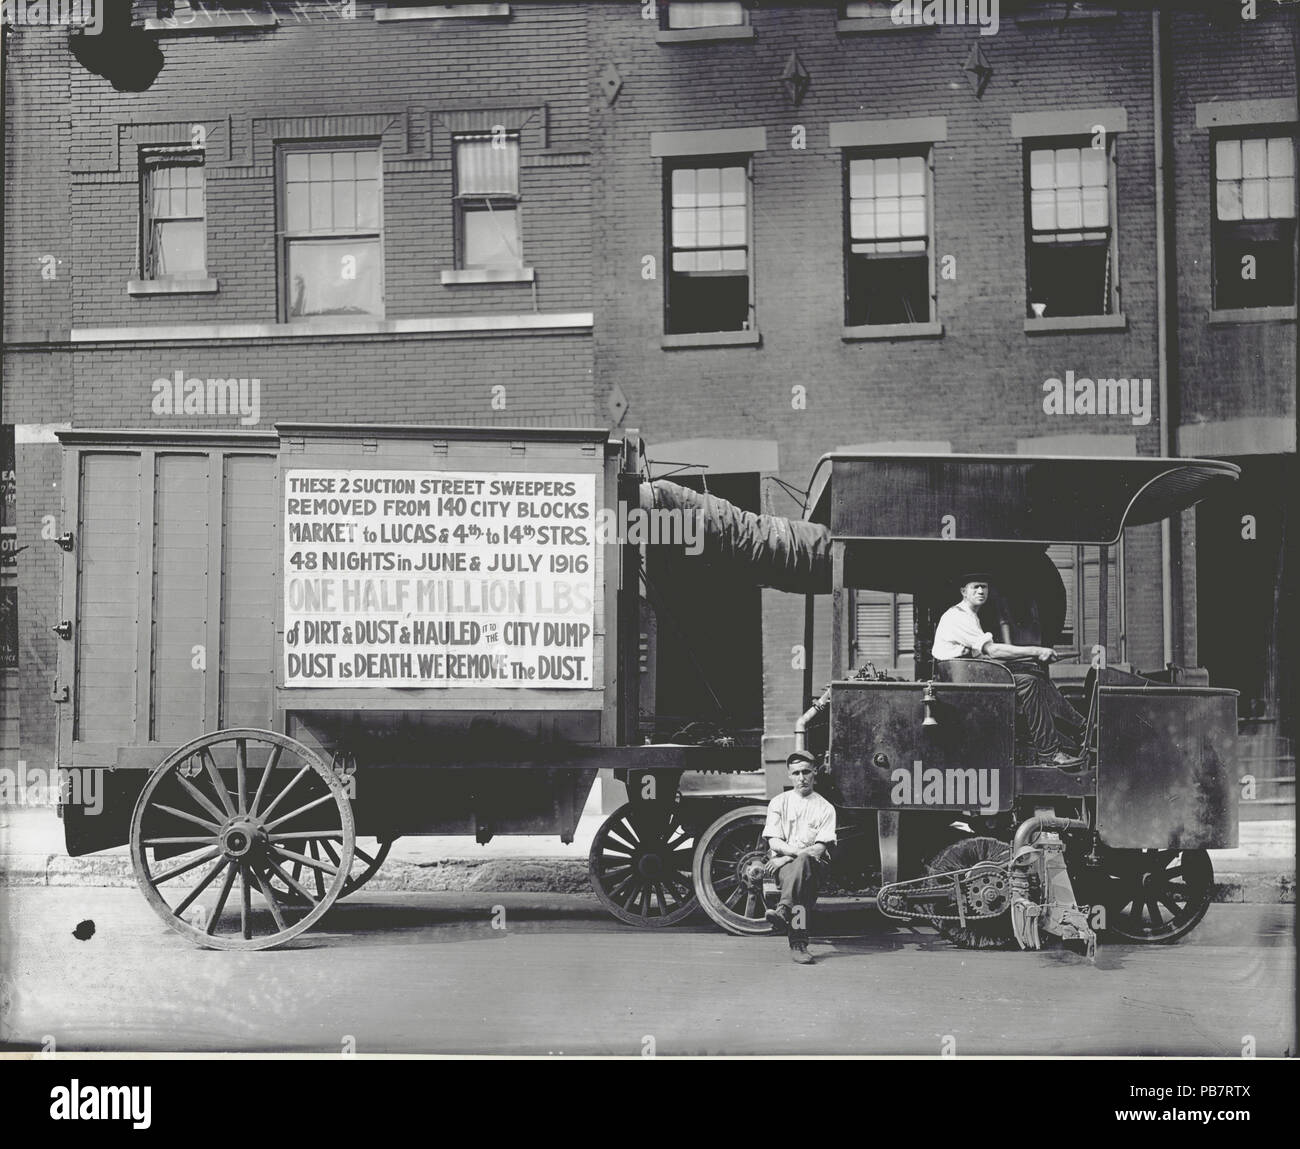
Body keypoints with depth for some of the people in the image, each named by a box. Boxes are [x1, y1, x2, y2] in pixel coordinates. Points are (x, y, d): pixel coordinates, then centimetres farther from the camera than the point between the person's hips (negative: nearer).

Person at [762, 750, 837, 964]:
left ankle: (783, 910, -58)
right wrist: (798, 851, -18)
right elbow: (774, 842, 2)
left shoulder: (825, 808, 9)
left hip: (813, 865, 0)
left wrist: (786, 857, -14)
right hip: (781, 864, 0)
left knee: (802, 863, -39)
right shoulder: (778, 802, 13)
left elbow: (819, 849, -2)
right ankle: (798, 942, -54)